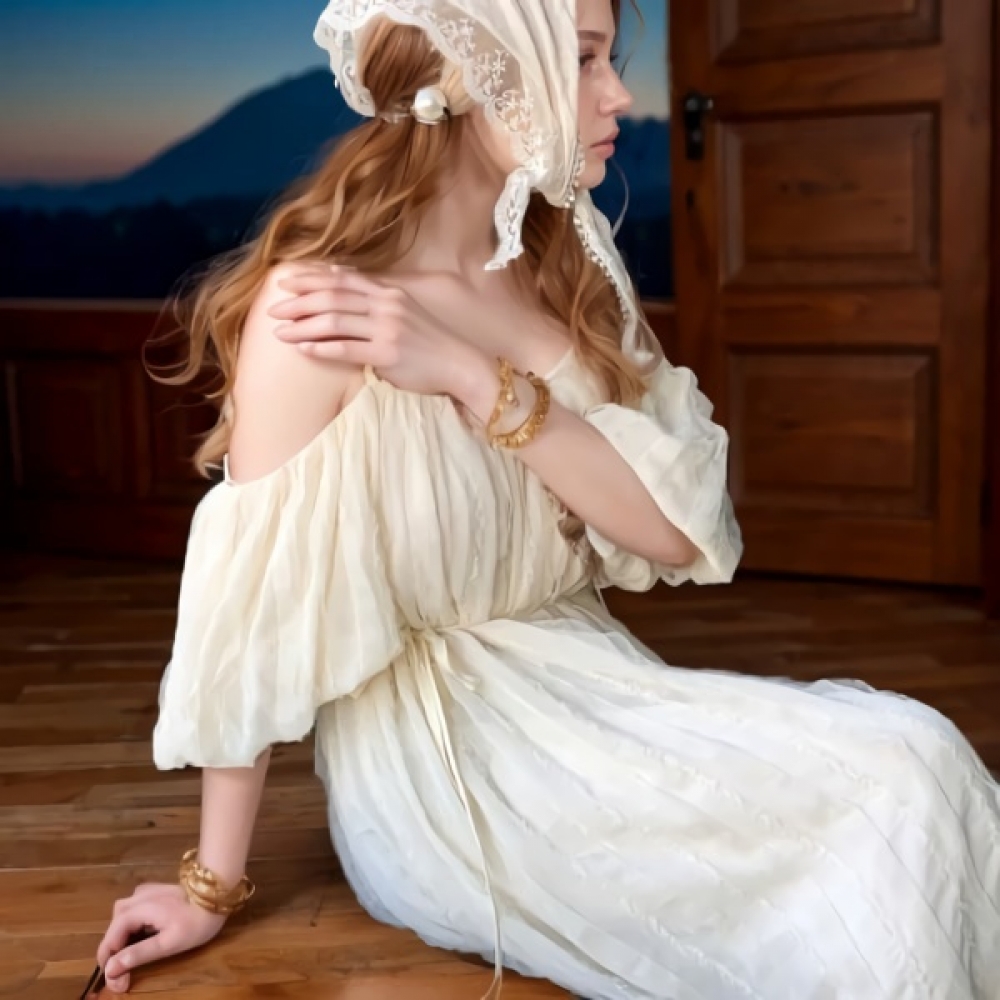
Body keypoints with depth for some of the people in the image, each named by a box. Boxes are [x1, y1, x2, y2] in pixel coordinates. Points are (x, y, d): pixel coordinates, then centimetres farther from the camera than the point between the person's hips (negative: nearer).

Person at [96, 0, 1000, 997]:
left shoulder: (568, 270, 3)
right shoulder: (316, 300, -17)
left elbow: (682, 529, -8)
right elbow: (253, 604, -13)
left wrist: (474, 378, -20)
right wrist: (212, 887, -6)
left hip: (585, 691, 6)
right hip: (439, 764, -6)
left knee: (913, 759, -14)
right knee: (896, 781, -17)